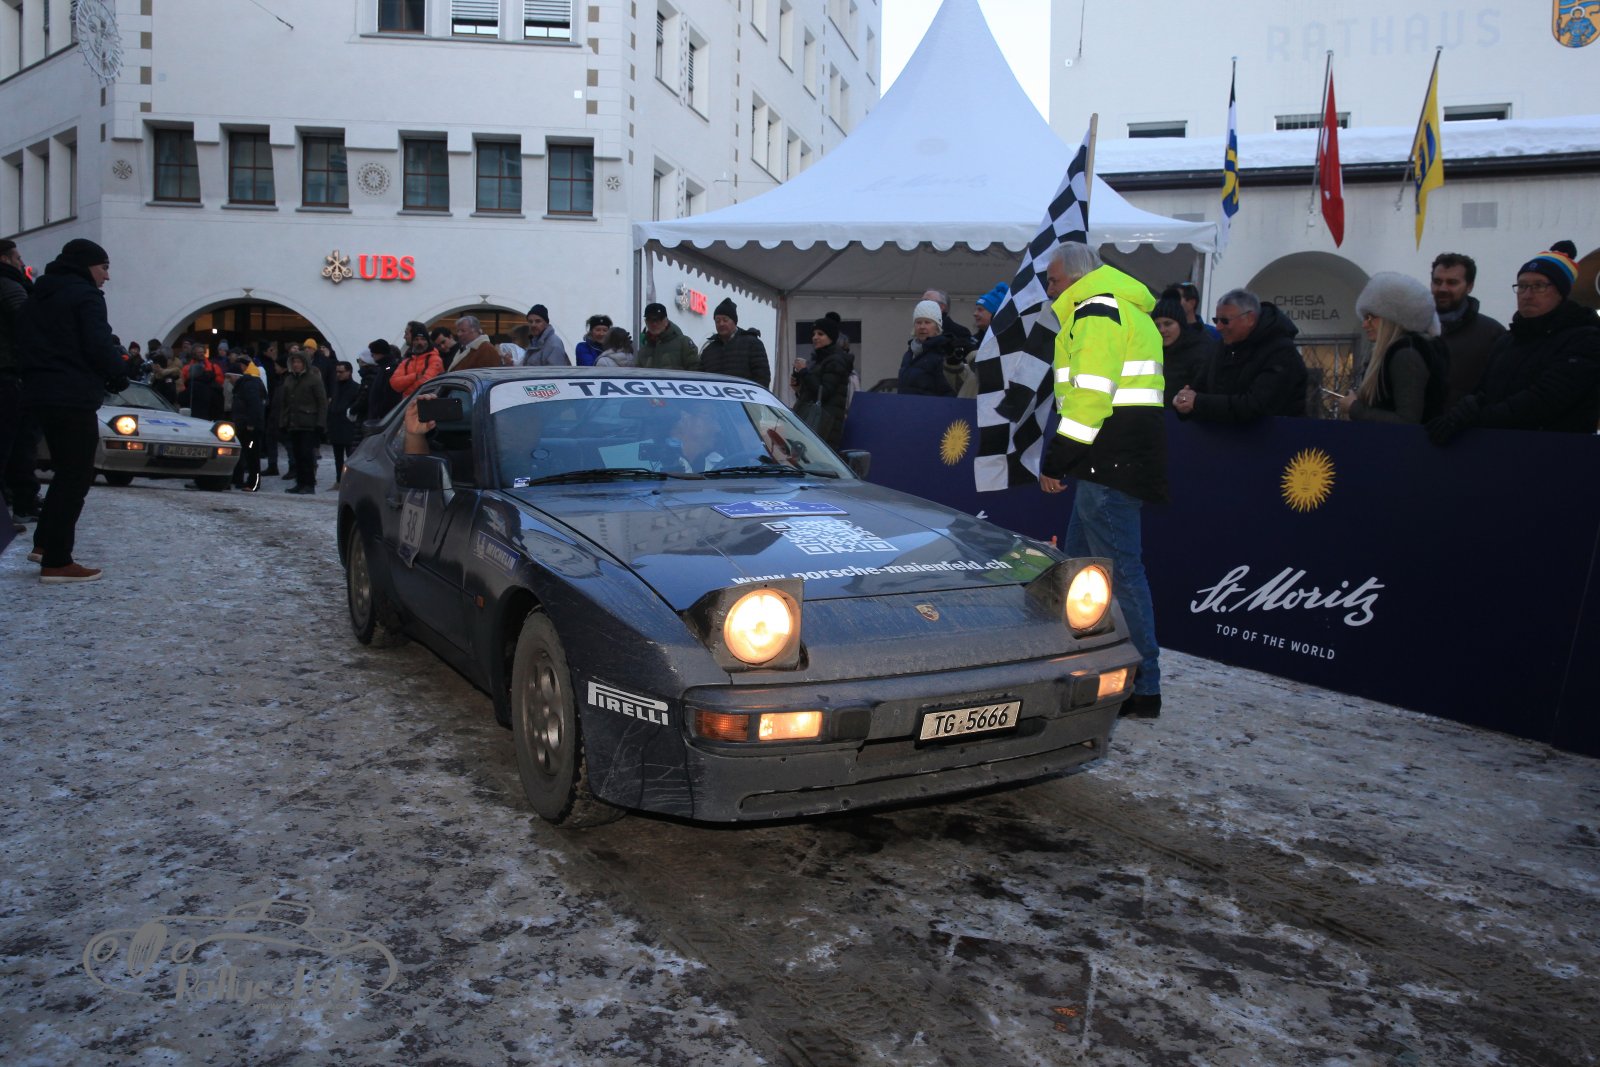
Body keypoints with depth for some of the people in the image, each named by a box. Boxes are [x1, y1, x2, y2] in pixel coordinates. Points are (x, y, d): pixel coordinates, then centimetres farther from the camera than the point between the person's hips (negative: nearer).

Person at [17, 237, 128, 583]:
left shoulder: (38, 295, 19)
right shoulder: (85, 296, -9)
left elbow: (25, 343, 19)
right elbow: (99, 346, -18)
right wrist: (118, 376, -3)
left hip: (40, 392, 9)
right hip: (73, 396, -9)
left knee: (66, 471, 21)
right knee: (75, 476, -5)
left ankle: (45, 542, 22)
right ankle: (56, 562, -6)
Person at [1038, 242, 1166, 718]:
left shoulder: (1097, 310, -9)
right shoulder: (1124, 310, 25)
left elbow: (1090, 393, -20)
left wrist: (1057, 457, -18)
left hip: (1112, 461, -11)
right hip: (1112, 462, 11)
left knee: (1119, 570, -9)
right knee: (1082, 561, 17)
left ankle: (1141, 688, -5)